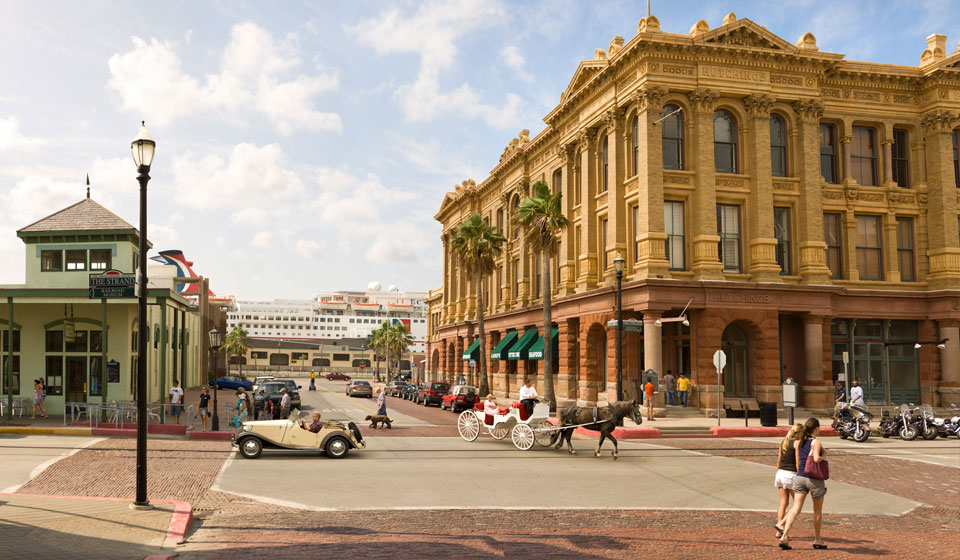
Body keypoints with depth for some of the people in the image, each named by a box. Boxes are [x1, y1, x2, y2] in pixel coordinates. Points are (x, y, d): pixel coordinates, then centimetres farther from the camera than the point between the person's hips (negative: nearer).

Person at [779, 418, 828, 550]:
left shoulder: (799, 442, 9)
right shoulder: (816, 442, -11)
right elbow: (816, 459, -23)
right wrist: (823, 455, -5)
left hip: (799, 478, 5)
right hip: (814, 479, -5)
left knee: (796, 508, 0)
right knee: (818, 511, 13)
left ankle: (784, 537, -14)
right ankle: (817, 540, 24)